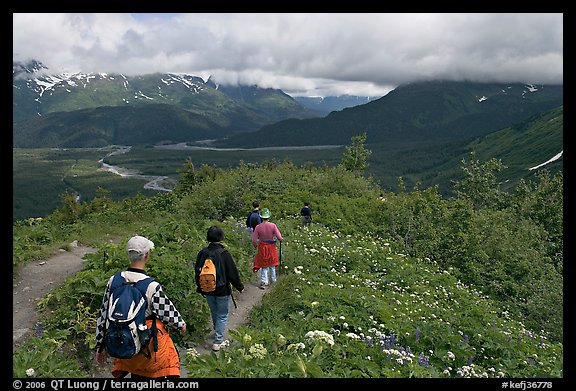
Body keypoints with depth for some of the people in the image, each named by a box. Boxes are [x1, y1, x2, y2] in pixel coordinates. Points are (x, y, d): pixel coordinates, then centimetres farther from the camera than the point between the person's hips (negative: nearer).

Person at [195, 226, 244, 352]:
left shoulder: (202, 253, -7)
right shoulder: (224, 254, -21)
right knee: (222, 315, 9)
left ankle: (218, 334, 44)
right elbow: (232, 273, -15)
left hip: (207, 290, 5)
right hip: (222, 291, -5)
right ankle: (218, 341, 10)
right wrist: (239, 287, 1)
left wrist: (200, 287, 22)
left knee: (214, 312, 24)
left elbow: (197, 272, 6)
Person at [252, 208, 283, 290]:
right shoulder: (273, 225, -16)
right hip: (271, 247, 1)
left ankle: (264, 282, 5)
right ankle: (273, 279, 37)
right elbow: (279, 238, -17)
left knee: (264, 265, 12)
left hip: (262, 248, -1)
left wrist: (255, 245, 10)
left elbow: (254, 240, -12)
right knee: (272, 264, 21)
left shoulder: (258, 227, -15)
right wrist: (281, 239, 6)